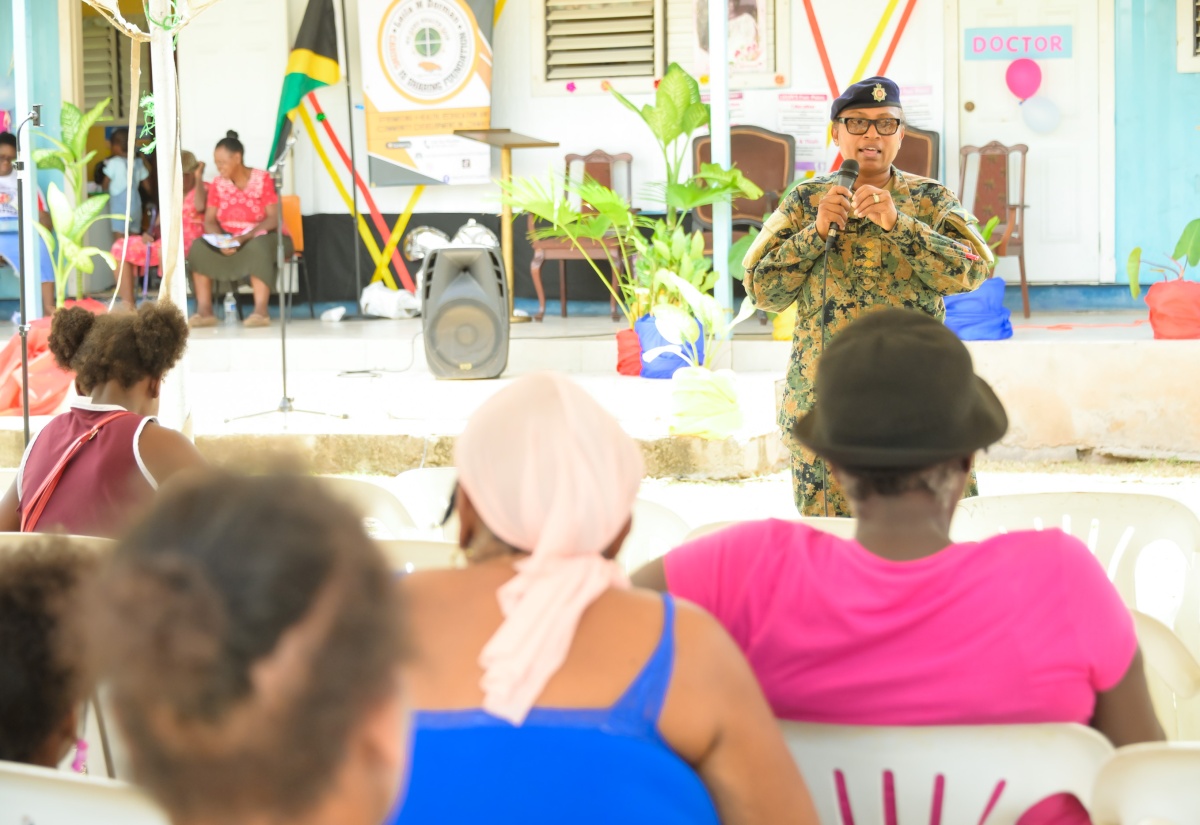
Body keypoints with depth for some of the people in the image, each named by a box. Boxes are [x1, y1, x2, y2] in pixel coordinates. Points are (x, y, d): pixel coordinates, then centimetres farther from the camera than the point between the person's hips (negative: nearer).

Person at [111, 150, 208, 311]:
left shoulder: (203, 188, 1)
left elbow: (200, 206, -23)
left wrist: (198, 178, -20)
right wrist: (151, 233, -5)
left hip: (190, 241, -8)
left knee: (165, 248, -42)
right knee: (121, 247, 0)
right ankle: (127, 304, -9)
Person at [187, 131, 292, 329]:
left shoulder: (263, 180, -10)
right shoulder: (218, 184, 3)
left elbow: (274, 219, -17)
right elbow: (209, 220, -1)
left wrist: (245, 238, -29)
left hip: (263, 238, -5)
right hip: (230, 241, 5)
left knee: (256, 247, -39)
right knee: (199, 248, -20)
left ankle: (261, 312, -43)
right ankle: (204, 311, -24)